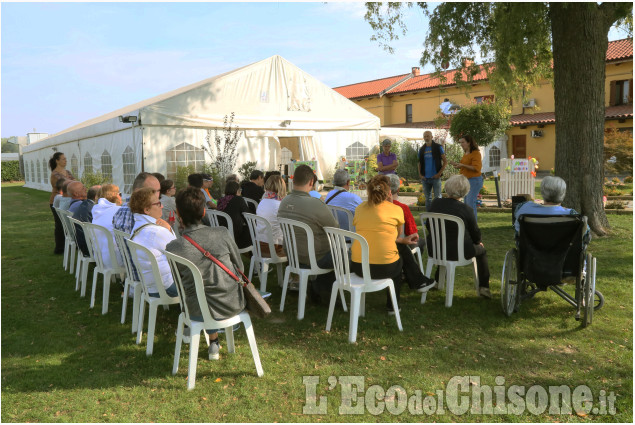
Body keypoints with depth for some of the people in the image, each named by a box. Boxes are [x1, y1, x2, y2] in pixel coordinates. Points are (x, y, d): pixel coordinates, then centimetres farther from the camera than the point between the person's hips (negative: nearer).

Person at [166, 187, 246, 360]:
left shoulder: (173, 248, -14)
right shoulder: (222, 234, -14)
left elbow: (179, 282, 2)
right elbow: (239, 268, 0)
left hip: (200, 312, 0)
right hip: (233, 306, 0)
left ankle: (213, 342, 43)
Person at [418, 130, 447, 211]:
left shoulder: (438, 147, 0)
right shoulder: (422, 149, 11)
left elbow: (445, 162, -2)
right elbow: (419, 163, 18)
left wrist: (439, 173, -11)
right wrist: (420, 174, 3)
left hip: (435, 177, -4)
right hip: (425, 178, 4)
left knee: (438, 197, -4)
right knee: (428, 198, 11)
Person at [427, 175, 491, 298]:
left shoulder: (436, 203, -7)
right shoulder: (466, 209, -18)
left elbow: (429, 226, 5)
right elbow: (475, 232, -5)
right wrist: (479, 242, 18)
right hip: (458, 252, -4)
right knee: (481, 250, 24)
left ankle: (437, 280, 46)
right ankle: (483, 287, 25)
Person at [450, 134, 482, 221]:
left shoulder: (475, 153, -12)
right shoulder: (465, 153, 14)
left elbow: (476, 168, -20)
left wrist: (462, 165, -23)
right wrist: (457, 165, 9)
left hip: (474, 180, -9)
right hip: (466, 180, 9)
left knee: (470, 202, -13)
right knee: (466, 203, 11)